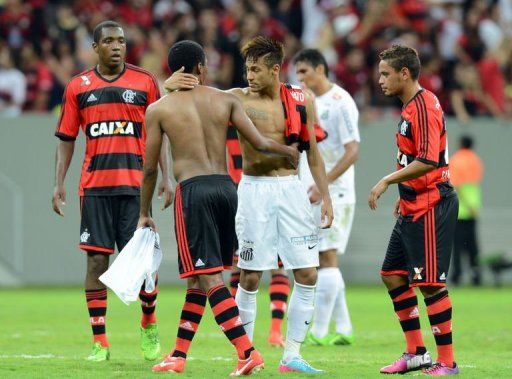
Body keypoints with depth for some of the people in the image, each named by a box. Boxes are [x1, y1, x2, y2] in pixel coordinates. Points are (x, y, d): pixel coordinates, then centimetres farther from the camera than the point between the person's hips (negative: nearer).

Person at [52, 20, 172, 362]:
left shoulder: (145, 82, 5)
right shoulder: (78, 87, 7)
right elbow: (66, 140, 10)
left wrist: (166, 178, 0)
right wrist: (59, 184, 2)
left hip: (135, 183, -1)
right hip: (94, 186, 1)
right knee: (97, 260, -2)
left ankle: (149, 324, 21)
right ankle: (99, 342, 1)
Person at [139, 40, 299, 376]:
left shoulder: (158, 110, 2)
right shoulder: (226, 100, 7)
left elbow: (150, 168, 5)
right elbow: (260, 143, 3)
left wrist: (145, 213, 16)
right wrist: (289, 151, 24)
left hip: (192, 190, -4)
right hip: (226, 186, 4)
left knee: (208, 277, -7)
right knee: (198, 277, 15)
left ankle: (248, 352, -18)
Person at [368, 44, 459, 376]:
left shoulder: (425, 106, -16)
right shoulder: (412, 107, 15)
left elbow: (428, 161, -25)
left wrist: (387, 181, -20)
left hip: (431, 208, -10)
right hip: (413, 208, 10)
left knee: (429, 283, -9)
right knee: (393, 274, 11)